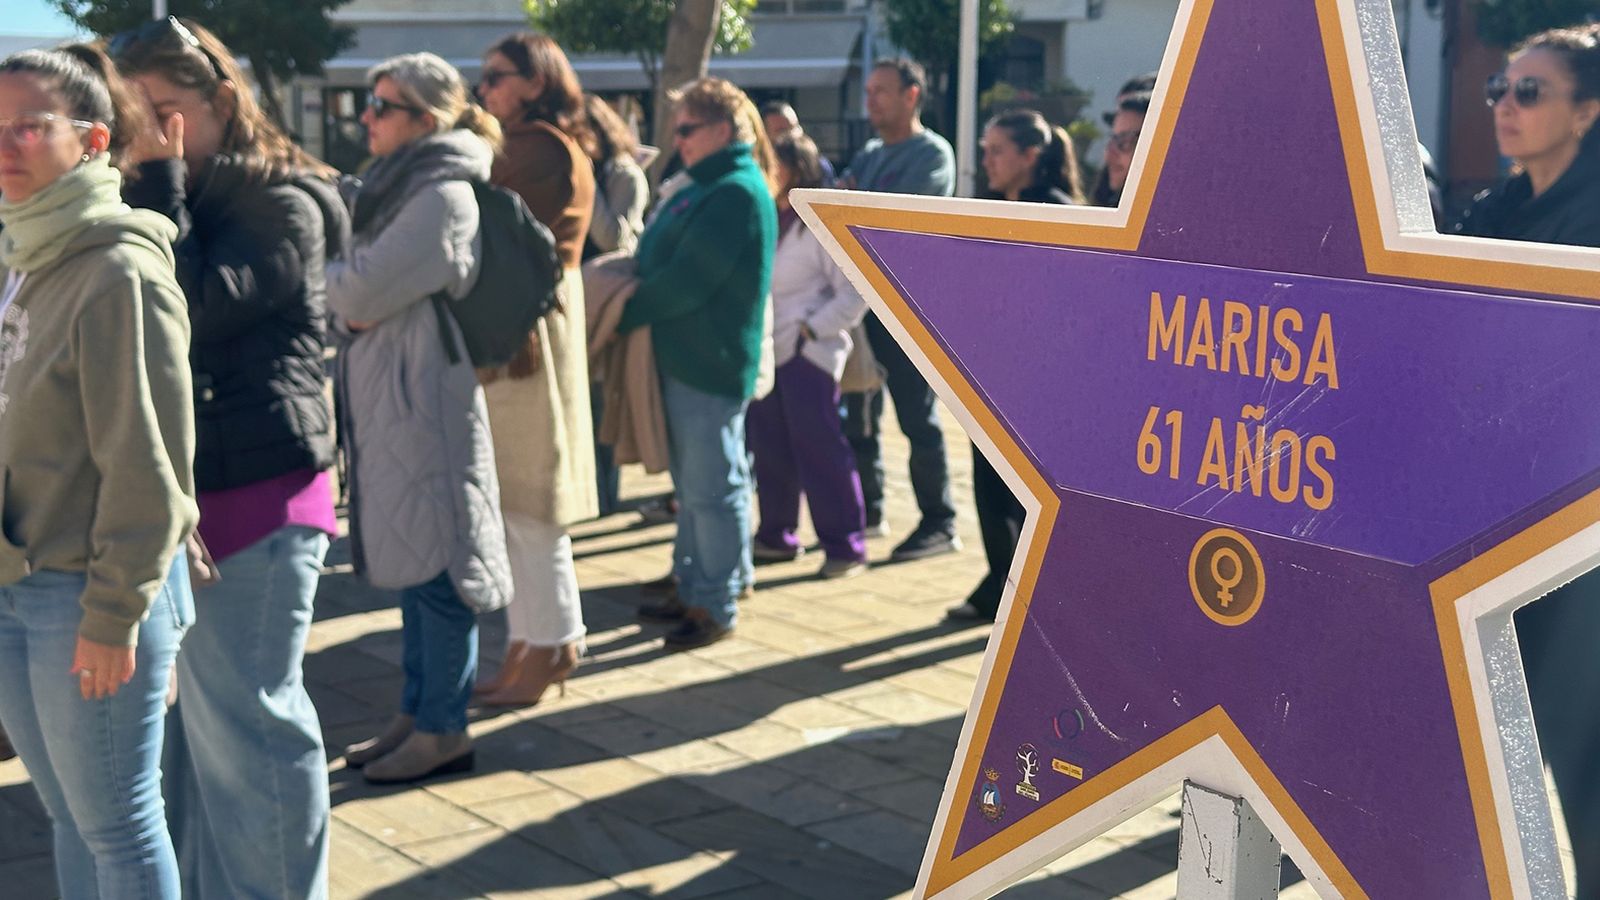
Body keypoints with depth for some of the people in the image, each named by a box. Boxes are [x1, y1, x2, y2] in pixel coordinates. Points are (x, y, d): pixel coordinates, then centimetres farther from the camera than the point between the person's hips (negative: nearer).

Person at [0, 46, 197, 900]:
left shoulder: (119, 271, -16)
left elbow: (145, 460, -18)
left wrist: (113, 612, -17)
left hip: (87, 597, -8)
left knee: (117, 826, 5)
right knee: (69, 819, 18)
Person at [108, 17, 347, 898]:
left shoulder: (281, 205, -9)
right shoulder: (171, 198, 16)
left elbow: (192, 309, -21)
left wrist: (161, 181, -14)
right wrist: (146, 184, 1)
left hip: (254, 494, -8)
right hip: (182, 488, 8)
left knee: (243, 721, -1)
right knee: (190, 722, 15)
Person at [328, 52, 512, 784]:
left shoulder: (442, 196, -15)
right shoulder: (400, 185, 16)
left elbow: (358, 290, -19)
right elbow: (353, 298, 14)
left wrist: (327, 278, 2)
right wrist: (349, 302, -7)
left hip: (424, 405, -10)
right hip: (387, 401, 10)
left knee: (433, 567, -1)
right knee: (411, 562, 15)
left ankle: (443, 730, 8)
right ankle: (416, 713, 25)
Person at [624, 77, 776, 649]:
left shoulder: (737, 194, -17)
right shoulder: (706, 188, 16)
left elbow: (687, 281, -21)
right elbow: (657, 260, 18)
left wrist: (622, 314, -13)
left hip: (713, 365, -10)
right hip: (683, 359, 10)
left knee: (711, 489, -2)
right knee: (691, 485, 16)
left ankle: (717, 607, 6)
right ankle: (692, 590, 26)